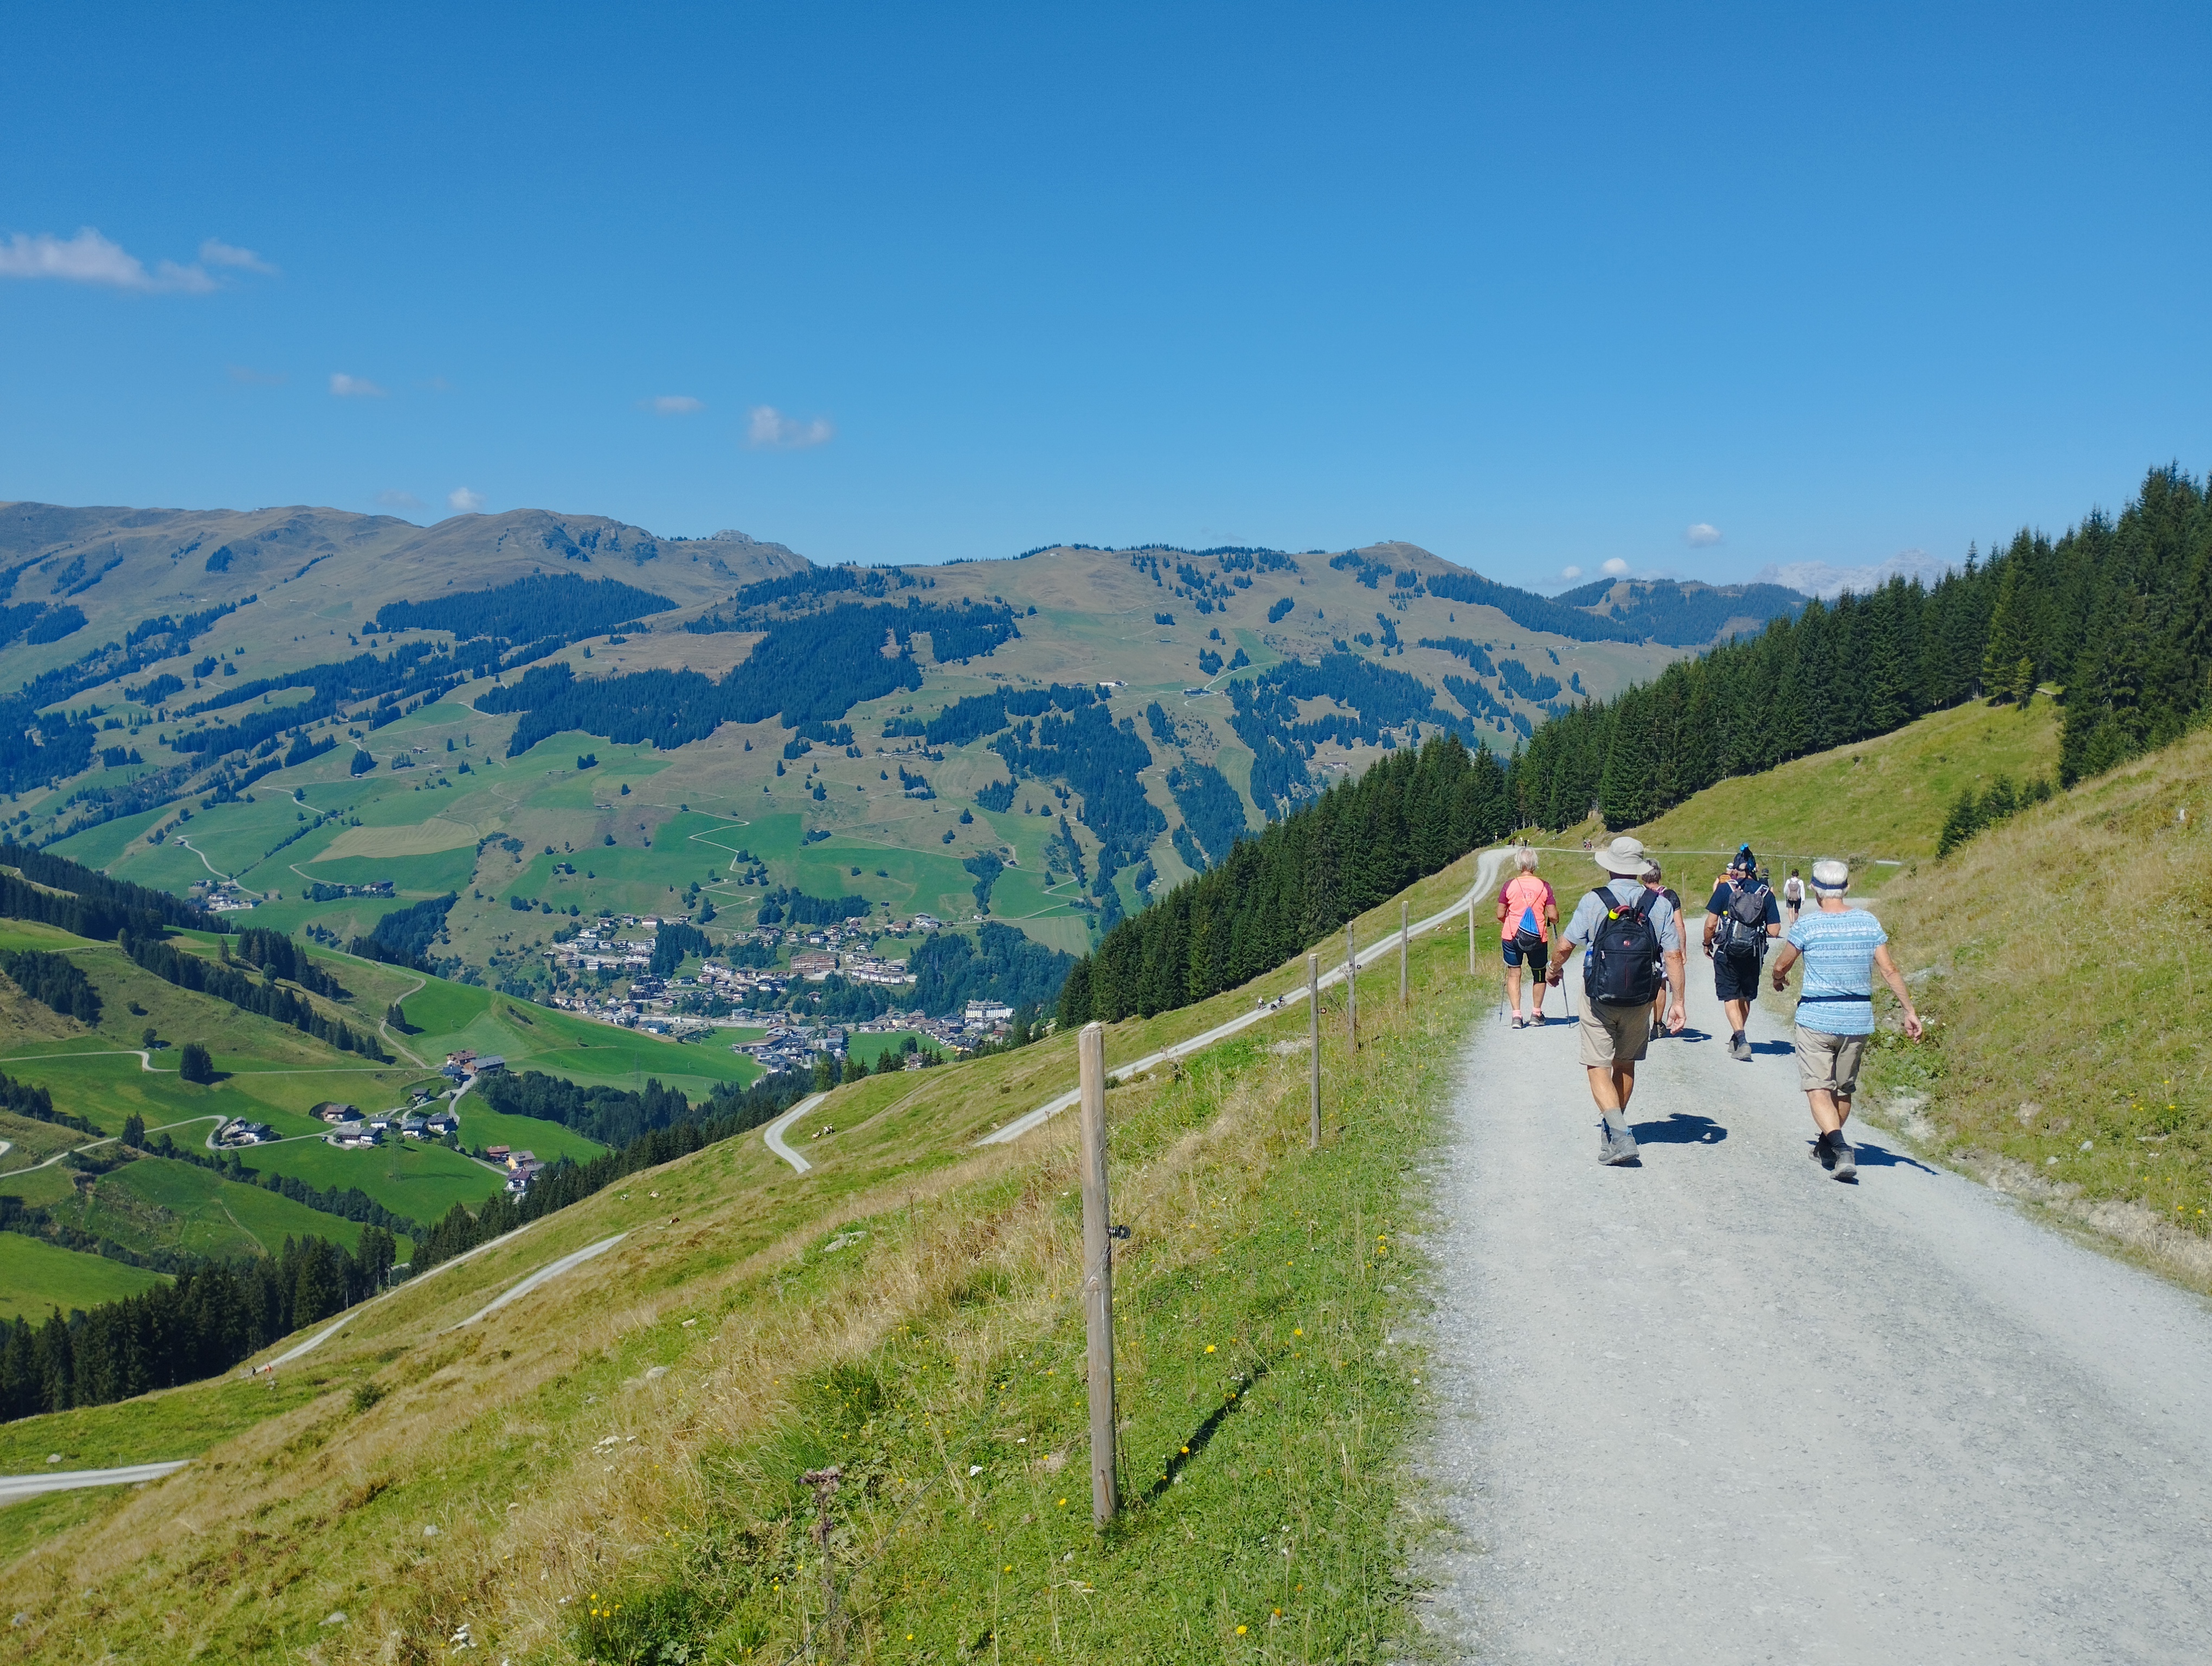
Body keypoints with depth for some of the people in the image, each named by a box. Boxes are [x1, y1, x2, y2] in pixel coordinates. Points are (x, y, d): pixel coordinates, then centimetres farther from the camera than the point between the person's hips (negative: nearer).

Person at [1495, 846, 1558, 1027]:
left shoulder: (1510, 885, -5)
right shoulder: (1544, 886, -4)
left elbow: (1500, 915, -2)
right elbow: (1553, 916, -6)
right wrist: (1553, 921, 17)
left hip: (1512, 936, -1)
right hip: (1538, 938, 1)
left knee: (1514, 973, 7)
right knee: (1539, 974, 18)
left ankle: (1516, 1014, -2)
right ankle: (1536, 1013, 25)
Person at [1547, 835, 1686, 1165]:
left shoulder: (1593, 902, -10)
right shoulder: (1660, 905, -3)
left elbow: (1564, 946, -6)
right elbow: (1674, 956, -5)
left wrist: (1555, 969, 15)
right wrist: (1678, 1002, 2)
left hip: (1599, 999, -3)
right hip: (1640, 1002, 3)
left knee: (1599, 1067, 1)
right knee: (1625, 1064, 19)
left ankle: (1619, 1134, -17)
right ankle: (1614, 1126, 34)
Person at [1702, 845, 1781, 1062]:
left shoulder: (1725, 888, -7)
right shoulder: (1766, 893, 0)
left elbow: (1711, 924, -10)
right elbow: (1774, 931, -3)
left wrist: (1708, 944, 8)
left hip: (1727, 953, -3)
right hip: (1753, 955, 3)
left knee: (1730, 998, 1)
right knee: (1746, 998, 18)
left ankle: (1742, 1041, -14)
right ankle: (1736, 1039, 33)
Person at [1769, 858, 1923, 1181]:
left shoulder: (1807, 925, -9)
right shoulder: (1868, 922, 0)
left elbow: (1781, 965, 2)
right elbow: (1890, 971, -1)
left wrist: (1779, 980, 24)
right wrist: (1910, 1011, 5)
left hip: (1817, 1019, -4)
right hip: (1858, 1020, 4)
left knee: (1818, 1090, -3)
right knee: (1844, 1090, 19)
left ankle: (1840, 1147, -24)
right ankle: (1826, 1148, 32)